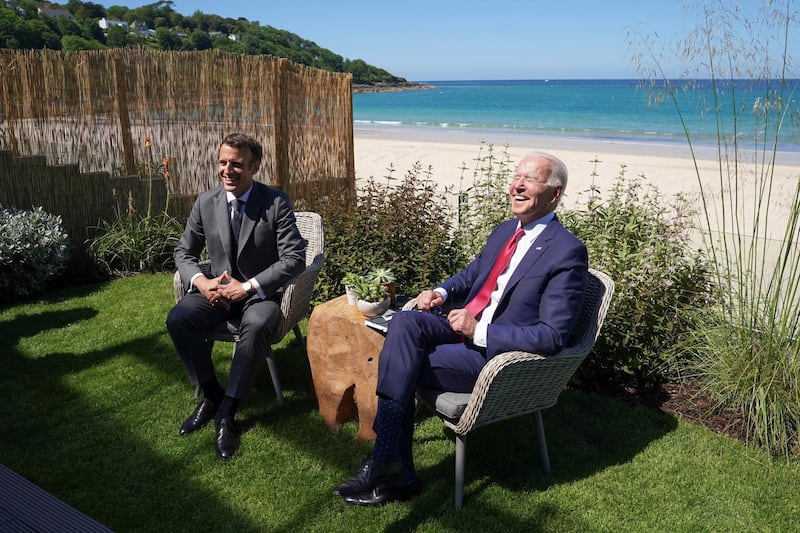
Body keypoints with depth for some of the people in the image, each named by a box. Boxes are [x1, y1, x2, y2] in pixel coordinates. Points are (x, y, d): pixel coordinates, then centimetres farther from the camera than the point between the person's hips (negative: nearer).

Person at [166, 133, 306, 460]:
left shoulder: (276, 202, -10)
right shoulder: (206, 202, 1)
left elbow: (295, 258, -15)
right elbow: (184, 252, 9)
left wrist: (247, 287, -22)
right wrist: (201, 282, -13)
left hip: (260, 292, -4)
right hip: (217, 289, 4)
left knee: (256, 326, -36)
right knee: (177, 319, -22)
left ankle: (226, 413, -22)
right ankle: (211, 395, -3)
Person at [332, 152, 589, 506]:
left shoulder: (568, 252, -13)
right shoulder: (505, 231, 12)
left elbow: (552, 336, -18)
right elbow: (470, 276, 26)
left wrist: (479, 331, -23)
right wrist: (441, 293, 2)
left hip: (498, 355, -7)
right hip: (465, 327, 8)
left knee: (398, 366, -21)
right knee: (405, 322, -21)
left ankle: (385, 461, -2)